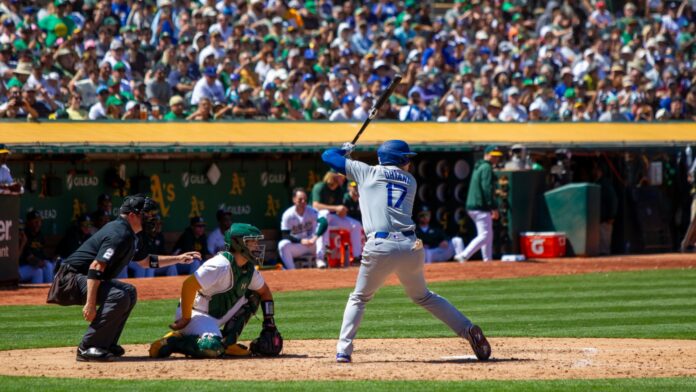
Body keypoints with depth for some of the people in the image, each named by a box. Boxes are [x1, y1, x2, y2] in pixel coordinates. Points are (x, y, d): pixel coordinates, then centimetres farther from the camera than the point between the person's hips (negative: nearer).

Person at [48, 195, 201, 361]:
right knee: (119, 296, -28)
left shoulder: (132, 236, 13)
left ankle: (106, 344, 9)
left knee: (129, 292, 17)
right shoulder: (119, 235, -20)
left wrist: (178, 259, 25)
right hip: (72, 279, -11)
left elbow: (146, 261, 31)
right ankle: (86, 348, -24)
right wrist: (90, 304, -34)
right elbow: (96, 267, -29)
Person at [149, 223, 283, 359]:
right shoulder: (222, 265, -23)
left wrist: (269, 322, 10)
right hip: (196, 314, -9)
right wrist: (185, 319, -22)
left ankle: (228, 342, 3)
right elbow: (189, 285, -28)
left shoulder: (249, 269, 4)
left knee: (252, 297, 5)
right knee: (212, 347, -36)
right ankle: (170, 342, -14)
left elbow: (264, 292, 20)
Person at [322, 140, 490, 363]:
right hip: (411, 246, 3)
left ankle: (343, 351, 3)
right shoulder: (410, 181, 19)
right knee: (422, 297, 22)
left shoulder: (367, 173, 11)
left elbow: (328, 156, 18)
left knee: (359, 298, 15)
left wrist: (345, 150, 38)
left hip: (380, 247, -3)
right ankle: (468, 330, 10)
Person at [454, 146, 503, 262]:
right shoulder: (487, 168, -11)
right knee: (485, 235, -11)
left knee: (488, 235, 16)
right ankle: (464, 255, -18)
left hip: (472, 206, 10)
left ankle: (488, 259, 16)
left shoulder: (478, 167, 19)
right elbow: (487, 188, -20)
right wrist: (493, 207, -21)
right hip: (481, 207, -10)